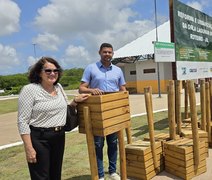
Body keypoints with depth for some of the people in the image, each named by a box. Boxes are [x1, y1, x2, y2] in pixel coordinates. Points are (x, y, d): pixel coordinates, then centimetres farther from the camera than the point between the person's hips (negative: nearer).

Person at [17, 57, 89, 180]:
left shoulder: (59, 87, 7)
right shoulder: (30, 89, -13)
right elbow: (22, 121, -14)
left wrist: (75, 101, 1)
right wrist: (29, 148, -18)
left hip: (59, 136, 6)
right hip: (39, 138, -6)